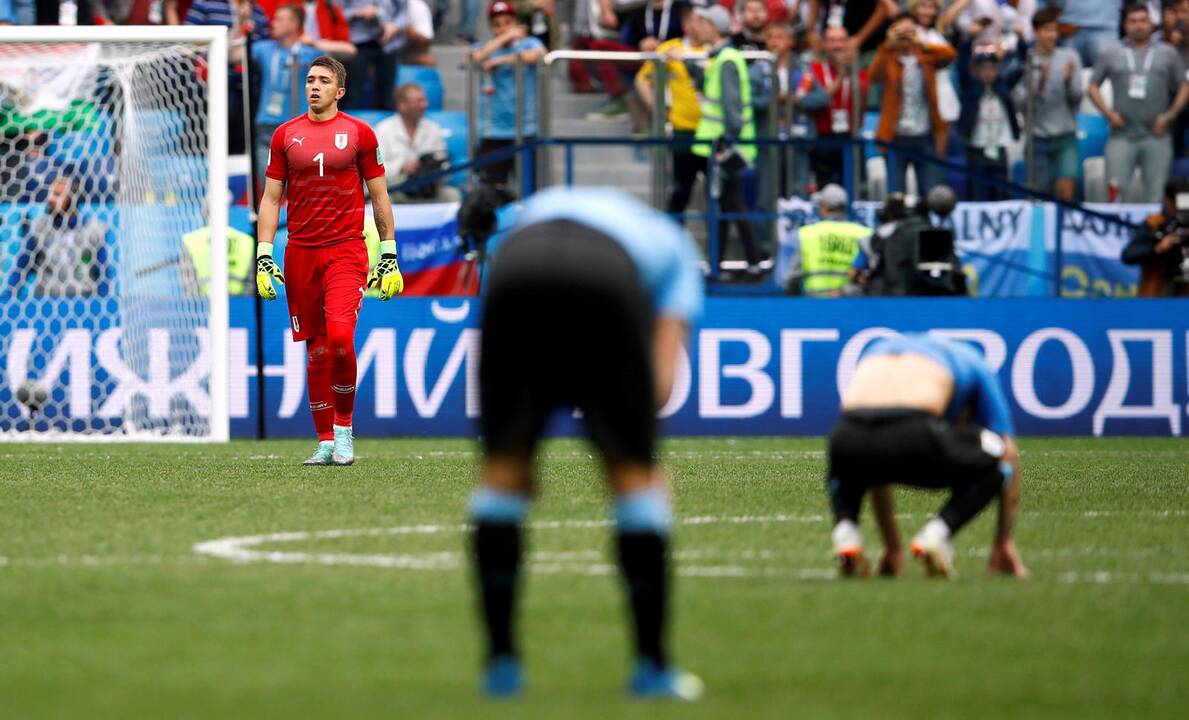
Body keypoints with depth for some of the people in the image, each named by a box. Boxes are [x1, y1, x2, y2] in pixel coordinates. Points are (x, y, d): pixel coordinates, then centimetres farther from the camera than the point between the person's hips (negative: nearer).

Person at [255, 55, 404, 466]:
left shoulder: (359, 133, 3)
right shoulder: (285, 135, 8)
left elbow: (379, 198, 8)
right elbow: (271, 200, 10)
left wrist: (389, 256, 4)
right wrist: (263, 257, 2)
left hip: (347, 250, -2)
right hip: (300, 253, 2)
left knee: (340, 336, -19)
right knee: (316, 349, 4)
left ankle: (344, 427, -2)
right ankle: (326, 441, 11)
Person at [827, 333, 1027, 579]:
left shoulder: (878, 350, 42)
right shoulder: (974, 363, 33)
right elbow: (1009, 455, 33)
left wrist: (893, 548, 48)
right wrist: (1004, 544, 40)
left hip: (850, 438, 4)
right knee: (997, 464, 25)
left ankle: (846, 532, 9)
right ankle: (935, 535, 1)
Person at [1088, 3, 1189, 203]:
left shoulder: (1167, 53, 10)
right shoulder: (1112, 55, 10)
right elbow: (1093, 86, 13)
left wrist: (1169, 115, -2)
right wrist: (1108, 113, -1)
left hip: (1156, 136, 0)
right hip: (1122, 136, 0)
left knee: (1154, 196, -2)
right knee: (1116, 191, -10)